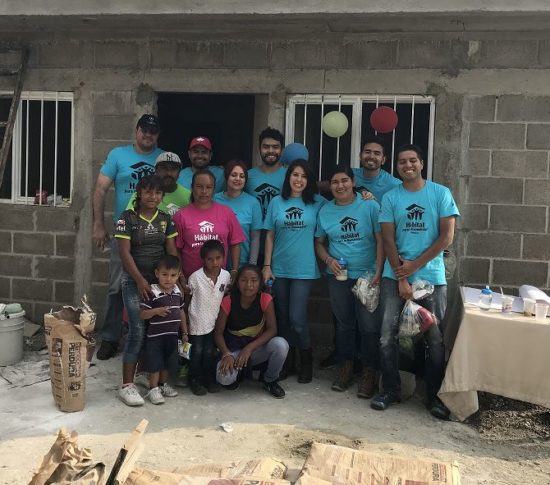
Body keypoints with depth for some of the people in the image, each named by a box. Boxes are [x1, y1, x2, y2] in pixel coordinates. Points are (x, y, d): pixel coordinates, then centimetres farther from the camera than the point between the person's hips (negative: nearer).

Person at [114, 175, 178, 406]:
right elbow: (125, 252, -9)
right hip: (134, 280, -4)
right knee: (138, 330, -10)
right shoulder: (127, 218, -4)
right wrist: (140, 281, -14)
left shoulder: (166, 219, 7)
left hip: (160, 279, 4)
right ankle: (127, 385, -3)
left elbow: (172, 251, 7)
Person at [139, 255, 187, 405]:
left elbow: (181, 312, 13)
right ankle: (153, 389, 16)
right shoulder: (152, 293, -17)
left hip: (172, 335, 6)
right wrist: (157, 311, -33)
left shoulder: (178, 292, 2)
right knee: (155, 364, 2)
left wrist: (184, 332, 15)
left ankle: (163, 384, 35)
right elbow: (142, 314, -16)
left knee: (167, 362, 18)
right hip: (155, 336, -6)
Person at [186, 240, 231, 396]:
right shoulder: (196, 277, -16)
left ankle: (209, 379, 27)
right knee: (197, 351, 7)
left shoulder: (226, 276, -7)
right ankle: (195, 380, 21)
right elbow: (187, 298, -4)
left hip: (214, 321, 3)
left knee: (209, 351, 12)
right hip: (197, 321, -3)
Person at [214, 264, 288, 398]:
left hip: (257, 348, 1)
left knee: (281, 344, -31)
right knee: (224, 377, -32)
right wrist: (227, 354, -29)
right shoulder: (228, 301, -14)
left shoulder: (265, 299, -14)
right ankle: (236, 373, 9)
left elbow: (272, 329, -19)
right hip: (234, 349, -1)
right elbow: (218, 332, -11)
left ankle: (270, 381, -1)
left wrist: (249, 348, -29)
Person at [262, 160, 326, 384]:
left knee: (297, 318, -6)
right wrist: (266, 265, 1)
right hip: (279, 269, 2)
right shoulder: (276, 202, 4)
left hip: (304, 269, -2)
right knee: (283, 317, 10)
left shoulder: (317, 203, 0)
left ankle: (306, 360, 16)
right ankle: (287, 359, 27)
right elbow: (270, 236, 6)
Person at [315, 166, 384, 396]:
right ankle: (345, 368, 28)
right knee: (344, 324, 14)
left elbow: (381, 240, -6)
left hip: (367, 275, -3)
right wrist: (328, 260, -7)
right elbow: (319, 242, 13)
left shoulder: (370, 206, -4)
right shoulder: (325, 211, 6)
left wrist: (378, 272, -13)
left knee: (369, 326, -1)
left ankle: (370, 373, 13)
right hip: (338, 276, 3)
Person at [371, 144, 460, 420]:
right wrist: (401, 278, -8)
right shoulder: (390, 198, 5)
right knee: (388, 336, 0)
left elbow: (447, 237, -4)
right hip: (395, 276, 1)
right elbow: (388, 240, 0)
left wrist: (415, 265, -10)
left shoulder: (440, 193, 2)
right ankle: (391, 390, 15)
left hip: (431, 277, -1)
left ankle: (435, 395, 17)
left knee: (435, 339, 3)